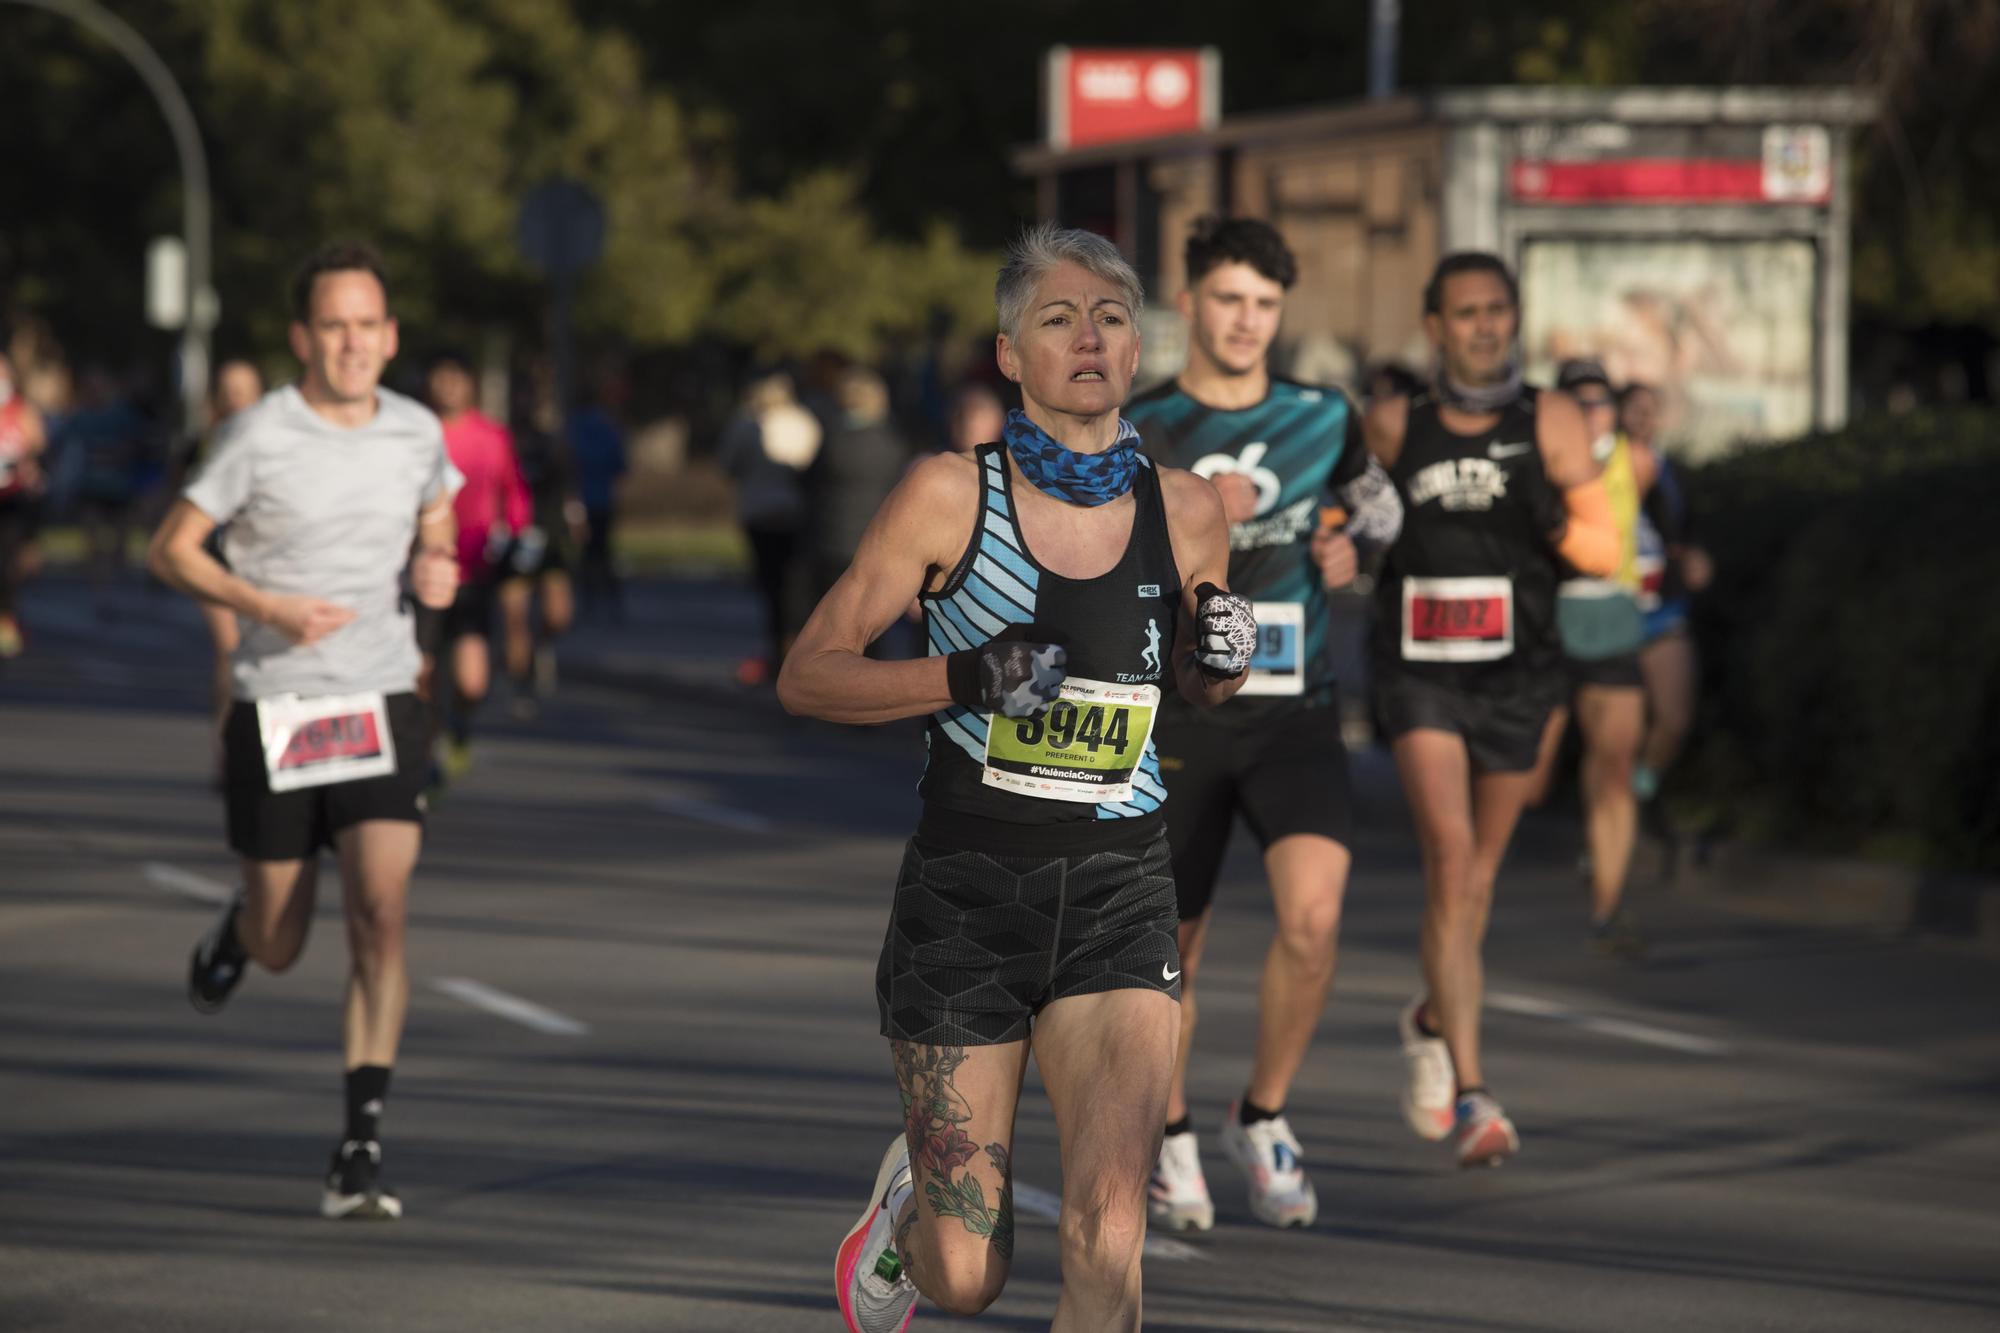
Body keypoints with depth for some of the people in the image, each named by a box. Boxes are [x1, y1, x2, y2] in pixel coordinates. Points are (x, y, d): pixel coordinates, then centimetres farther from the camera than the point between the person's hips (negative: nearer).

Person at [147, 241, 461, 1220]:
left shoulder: (418, 433, 2)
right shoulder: (259, 436, -9)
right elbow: (171, 549, -4)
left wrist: (436, 570, 0)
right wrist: (267, 606, -18)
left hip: (383, 704, 2)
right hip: (275, 709, -2)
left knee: (381, 914, -16)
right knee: (280, 946, 7)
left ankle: (360, 1150, -14)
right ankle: (237, 928, 48)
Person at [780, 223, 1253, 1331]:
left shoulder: (1186, 512, 3)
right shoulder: (950, 495, -6)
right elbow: (806, 676, -3)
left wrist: (1222, 655, -3)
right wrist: (963, 676, -19)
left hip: (1117, 895, 2)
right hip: (966, 889, -2)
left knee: (1108, 1239, -17)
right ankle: (908, 1205, 40)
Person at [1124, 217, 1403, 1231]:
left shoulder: (1323, 419, 6)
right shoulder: (1136, 433, -1)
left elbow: (1377, 508, 26)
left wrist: (1346, 557, 4)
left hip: (1293, 710, 1)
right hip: (1177, 715, -1)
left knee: (1314, 915, -21)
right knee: (1174, 946, 8)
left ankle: (1263, 1120, -1)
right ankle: (1171, 1141, 30)